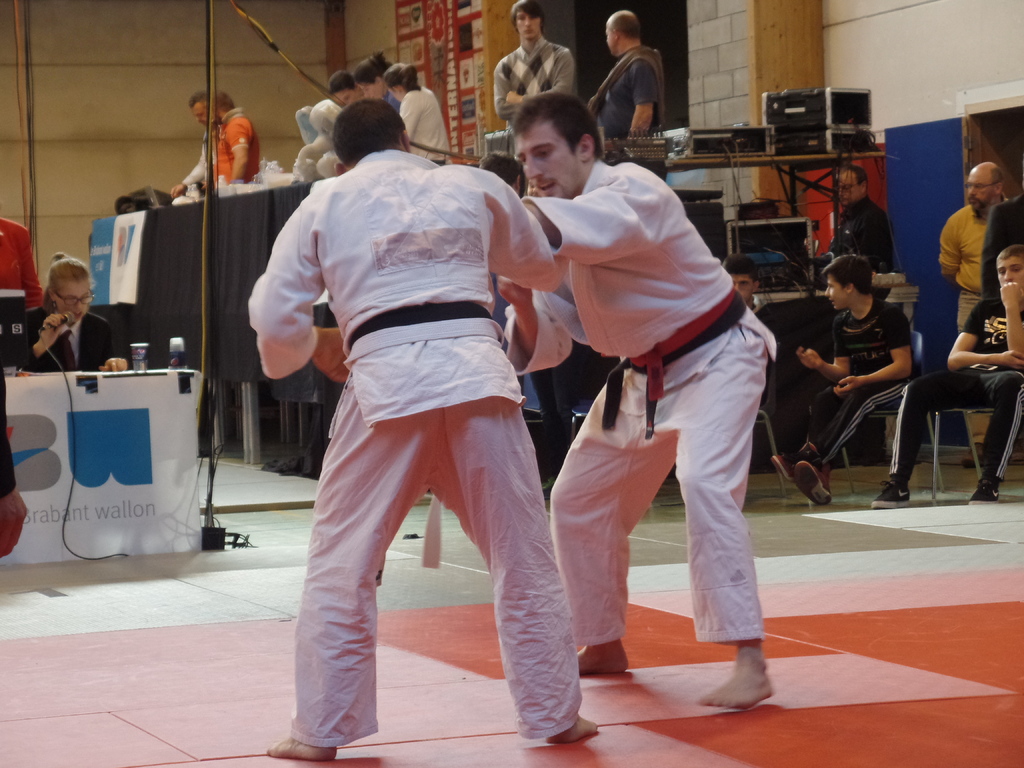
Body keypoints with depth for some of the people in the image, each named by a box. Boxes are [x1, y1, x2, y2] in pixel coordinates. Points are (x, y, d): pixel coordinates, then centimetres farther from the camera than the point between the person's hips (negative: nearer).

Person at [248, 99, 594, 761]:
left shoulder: (325, 204, 12)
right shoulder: (474, 186, 16)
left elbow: (274, 315, 8)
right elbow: (543, 266, 31)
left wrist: (314, 350, 28)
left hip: (386, 380, -1)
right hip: (478, 372, 1)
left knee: (342, 564, 10)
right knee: (524, 556, 12)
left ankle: (321, 730, 11)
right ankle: (554, 715, 18)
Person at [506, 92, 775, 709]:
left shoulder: (633, 191, -23)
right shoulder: (566, 231, 1)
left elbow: (596, 224, -49)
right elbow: (545, 344, 0)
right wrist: (523, 305, -22)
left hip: (714, 357, -9)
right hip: (643, 375, 9)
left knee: (705, 482, -30)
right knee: (578, 501, 11)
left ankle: (750, 663, -30)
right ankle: (604, 645, 30)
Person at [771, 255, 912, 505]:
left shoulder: (889, 315, -11)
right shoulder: (842, 323, 9)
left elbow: (903, 366, -16)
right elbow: (842, 371, 10)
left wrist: (861, 380, -26)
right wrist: (821, 365, -13)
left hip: (892, 383, -6)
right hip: (858, 384, 6)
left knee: (858, 398, -36)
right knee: (822, 399, -24)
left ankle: (808, 456, -50)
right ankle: (819, 473, -42)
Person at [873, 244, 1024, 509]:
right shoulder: (986, 308, 25)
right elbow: (954, 359, 13)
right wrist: (997, 358, -4)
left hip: (1002, 377, -4)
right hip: (969, 377, 4)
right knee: (916, 389, -26)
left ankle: (990, 482, -44)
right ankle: (898, 483, -31)